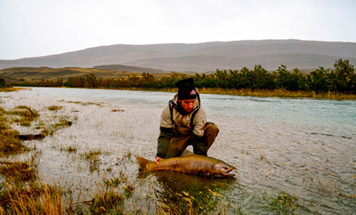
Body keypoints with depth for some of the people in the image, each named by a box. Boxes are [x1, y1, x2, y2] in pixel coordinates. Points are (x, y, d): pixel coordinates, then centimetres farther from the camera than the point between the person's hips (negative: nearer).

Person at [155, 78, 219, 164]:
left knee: (213, 128, -31)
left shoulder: (200, 112, -30)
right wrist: (160, 155, -30)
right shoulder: (169, 109, -23)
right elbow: (165, 134, -20)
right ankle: (183, 153, 12)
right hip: (178, 136, 1)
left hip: (197, 134, 0)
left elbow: (199, 139, -29)